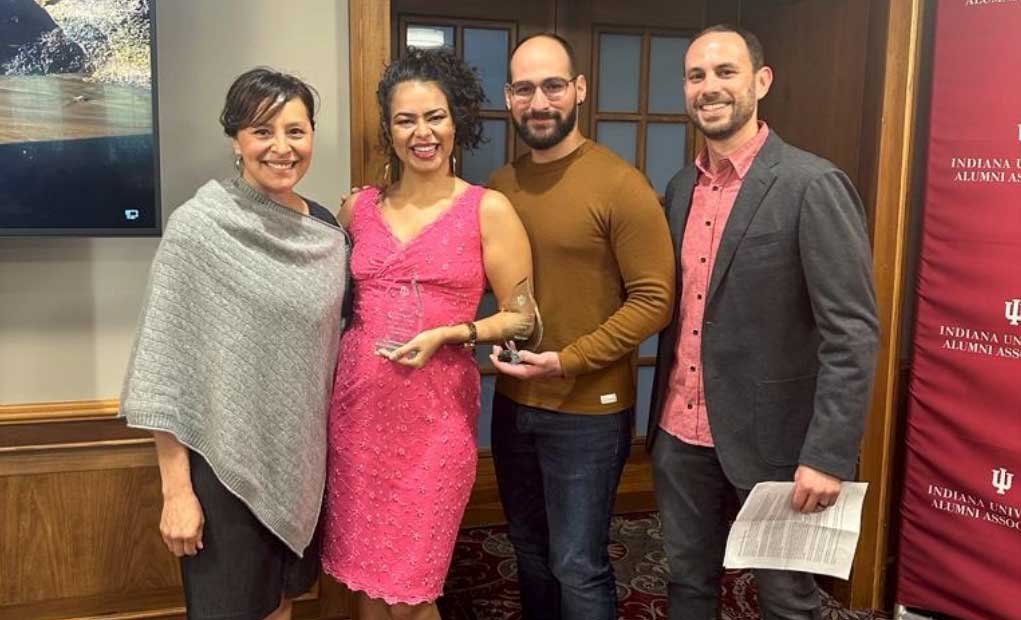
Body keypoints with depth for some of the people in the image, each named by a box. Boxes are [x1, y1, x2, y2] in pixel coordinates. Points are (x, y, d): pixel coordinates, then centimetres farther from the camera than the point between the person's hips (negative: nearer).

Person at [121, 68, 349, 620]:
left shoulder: (326, 230, 1)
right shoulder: (197, 227, -14)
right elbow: (163, 367, -14)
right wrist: (176, 488, -14)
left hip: (300, 459, 5)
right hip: (224, 462, -5)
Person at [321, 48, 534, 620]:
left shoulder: (489, 210, -5)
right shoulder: (359, 208, 7)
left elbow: (522, 316, -4)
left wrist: (446, 335, -16)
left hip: (436, 414, -3)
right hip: (359, 407, 4)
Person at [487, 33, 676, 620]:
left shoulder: (620, 185, -14)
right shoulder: (499, 185, 4)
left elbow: (655, 299, -14)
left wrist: (569, 360, -20)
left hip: (588, 410, -5)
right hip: (513, 402, 6)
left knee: (577, 566, 5)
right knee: (530, 548, 20)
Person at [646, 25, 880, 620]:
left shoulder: (812, 185, -14)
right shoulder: (682, 188, 8)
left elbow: (853, 333, -17)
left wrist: (828, 455, -20)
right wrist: (666, 411, 8)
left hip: (770, 438, -6)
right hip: (680, 434, 6)